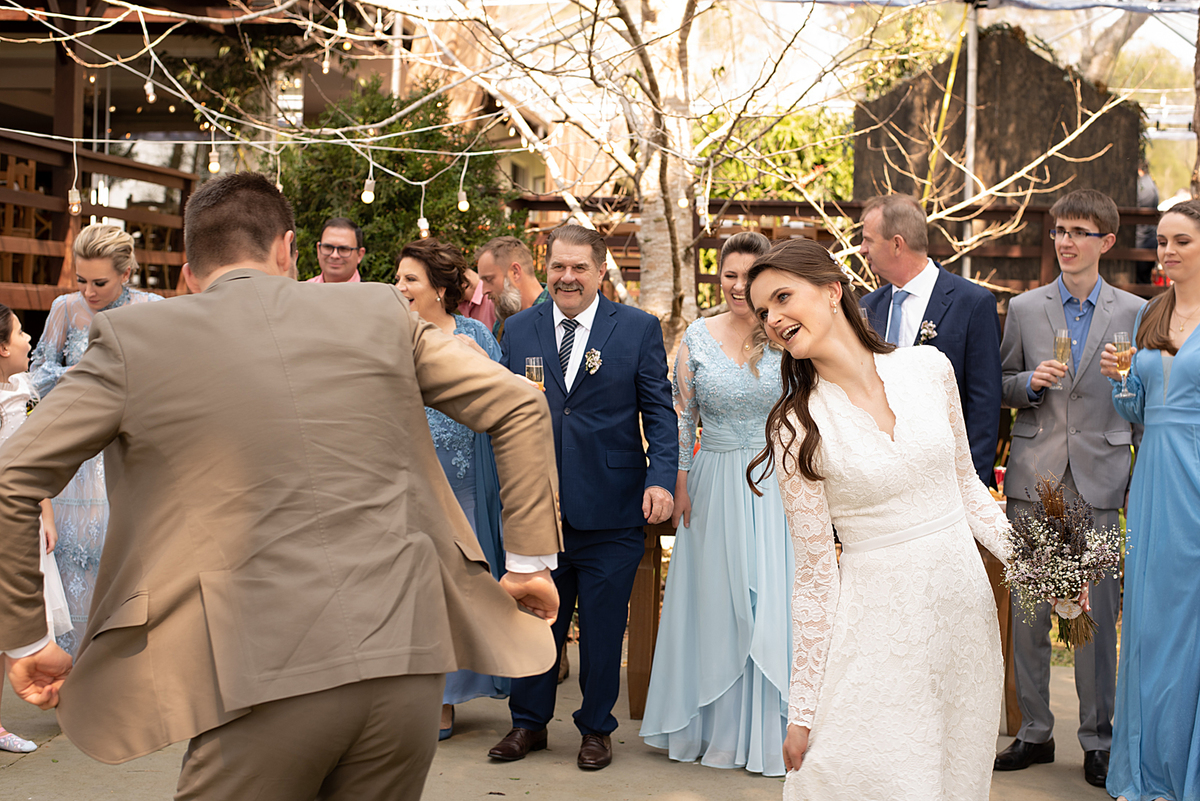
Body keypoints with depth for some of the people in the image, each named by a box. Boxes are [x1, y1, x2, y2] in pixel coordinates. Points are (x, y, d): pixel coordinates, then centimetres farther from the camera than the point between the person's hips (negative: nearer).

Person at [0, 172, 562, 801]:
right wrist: (532, 559, 18)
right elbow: (519, 406, 12)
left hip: (266, 677, -3)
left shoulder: (133, 340, 5)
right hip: (407, 658, 3)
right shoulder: (380, 313, 10)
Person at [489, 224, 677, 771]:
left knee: (602, 626, 8)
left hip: (609, 511, -2)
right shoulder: (518, 330, 7)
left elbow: (659, 411, -1)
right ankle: (529, 722, 29)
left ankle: (596, 728, 25)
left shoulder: (639, 329, 1)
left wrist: (661, 478, -13)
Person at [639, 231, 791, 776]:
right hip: (714, 486, 1)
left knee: (772, 602, 1)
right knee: (715, 602, 9)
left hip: (778, 484, -1)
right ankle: (713, 726, 24)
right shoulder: (697, 337, 2)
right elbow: (681, 415, 4)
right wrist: (679, 484, -1)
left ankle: (769, 731, 14)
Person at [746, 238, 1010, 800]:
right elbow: (813, 574, -6)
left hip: (964, 602, 4)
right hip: (879, 622, -3)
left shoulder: (928, 367, -1)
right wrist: (802, 711, -7)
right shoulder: (797, 427, -9)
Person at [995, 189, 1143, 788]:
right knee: (1027, 612, 6)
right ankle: (1034, 732, 19)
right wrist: (1032, 382, -9)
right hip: (1033, 480, 1)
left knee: (1097, 614, 2)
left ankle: (1098, 740, 16)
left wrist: (1143, 484, 3)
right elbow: (1001, 389, 12)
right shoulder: (1023, 308, 8)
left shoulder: (1134, 312, 5)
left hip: (1099, 482, -1)